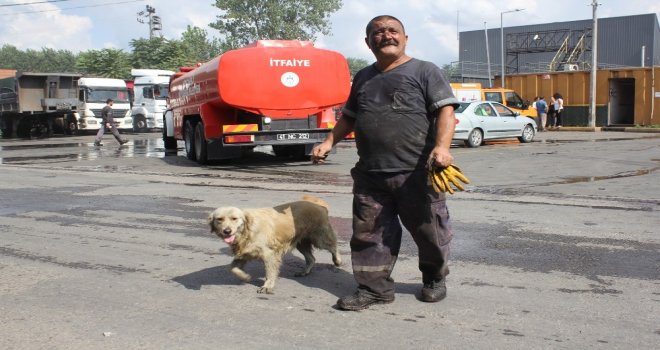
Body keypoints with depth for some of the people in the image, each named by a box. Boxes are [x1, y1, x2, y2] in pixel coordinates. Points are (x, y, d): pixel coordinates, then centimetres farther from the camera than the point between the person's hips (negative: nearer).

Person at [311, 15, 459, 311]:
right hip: (370, 175, 5)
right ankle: (374, 288, 16)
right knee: (368, 233, 4)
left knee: (428, 231, 7)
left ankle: (434, 280, 31)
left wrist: (442, 147, -24)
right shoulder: (363, 78, 19)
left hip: (416, 174, -4)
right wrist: (329, 142, 13)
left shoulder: (424, 71, 1)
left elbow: (446, 110, -8)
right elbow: (349, 117, 28)